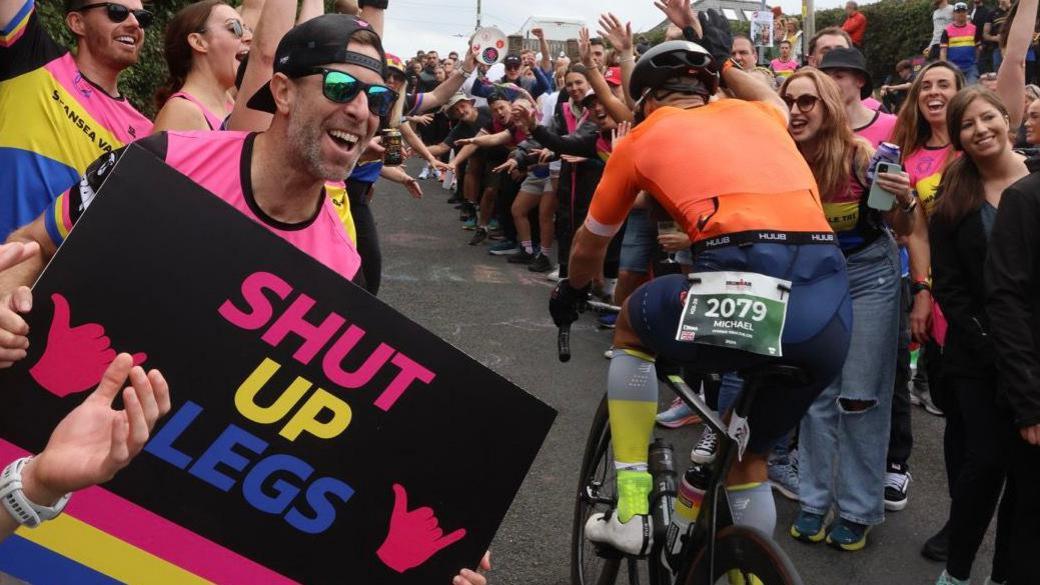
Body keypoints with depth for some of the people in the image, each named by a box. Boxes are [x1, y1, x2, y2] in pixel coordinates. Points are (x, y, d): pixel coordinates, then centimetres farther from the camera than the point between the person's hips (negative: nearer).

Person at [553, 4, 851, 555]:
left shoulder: (642, 136, 18)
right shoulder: (753, 114, 26)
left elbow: (590, 244, 33)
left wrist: (571, 292, 52)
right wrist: (718, 56, 66)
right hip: (831, 312, 5)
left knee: (632, 328, 27)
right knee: (749, 452, 27)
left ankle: (631, 510, 20)